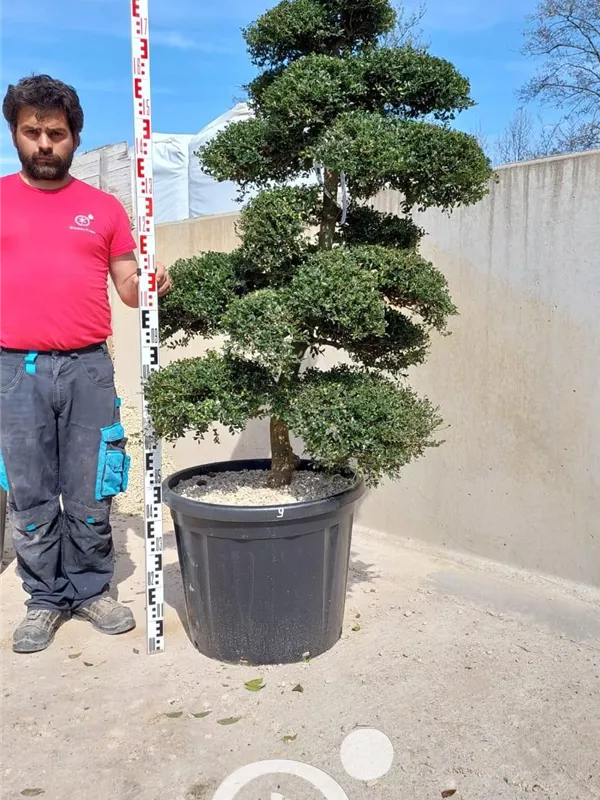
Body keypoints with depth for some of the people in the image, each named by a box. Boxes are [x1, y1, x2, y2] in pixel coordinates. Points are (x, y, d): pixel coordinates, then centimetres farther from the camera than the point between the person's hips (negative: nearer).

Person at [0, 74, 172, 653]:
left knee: (90, 495, 6)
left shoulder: (104, 208, 10)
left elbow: (129, 289, 10)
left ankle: (91, 590, 22)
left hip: (88, 368, 0)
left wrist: (153, 285, -11)